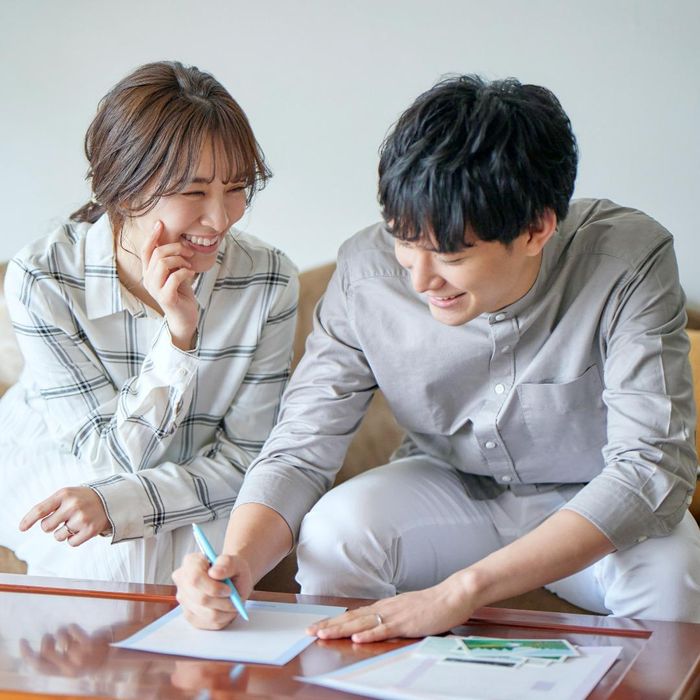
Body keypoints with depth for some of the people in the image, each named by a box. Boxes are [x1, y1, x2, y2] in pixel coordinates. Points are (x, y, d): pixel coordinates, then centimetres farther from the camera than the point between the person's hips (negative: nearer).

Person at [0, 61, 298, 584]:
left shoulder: (268, 281, -20)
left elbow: (242, 461, -16)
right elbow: (116, 456, -21)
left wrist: (114, 504, -33)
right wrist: (178, 334, -37)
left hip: (193, 494, 2)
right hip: (56, 475, -2)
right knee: (124, 550, -30)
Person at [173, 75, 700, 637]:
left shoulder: (629, 261, -29)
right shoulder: (367, 270, -22)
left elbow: (651, 469, -33)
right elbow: (299, 452, -17)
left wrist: (460, 591, -41)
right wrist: (236, 565, -39)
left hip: (596, 504, -1)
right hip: (451, 488, 2)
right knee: (333, 529, -26)